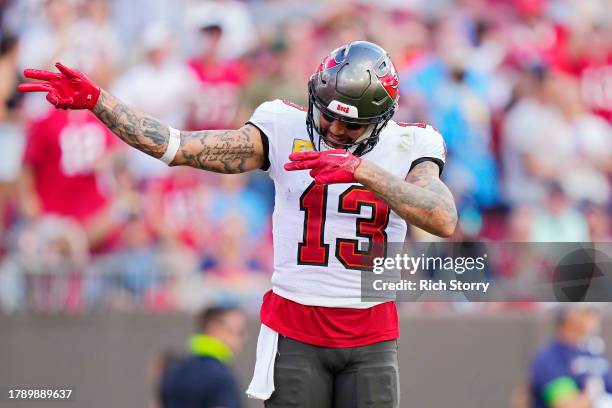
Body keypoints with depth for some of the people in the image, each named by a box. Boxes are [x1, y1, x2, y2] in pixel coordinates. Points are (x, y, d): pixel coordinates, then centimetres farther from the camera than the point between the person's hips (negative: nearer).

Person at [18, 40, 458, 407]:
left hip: (370, 338, 0)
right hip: (295, 331, 0)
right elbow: (178, 147, -7)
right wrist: (95, 100, -15)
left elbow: (444, 221, -21)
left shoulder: (407, 147, -3)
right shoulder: (286, 131, -2)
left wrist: (362, 169, -29)